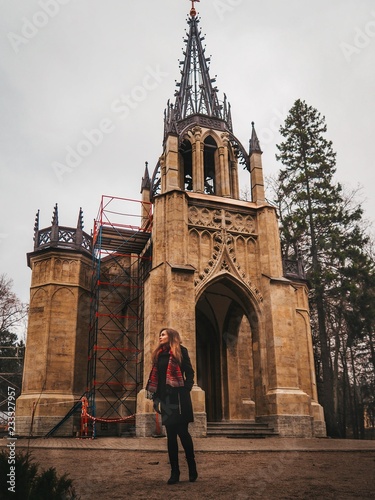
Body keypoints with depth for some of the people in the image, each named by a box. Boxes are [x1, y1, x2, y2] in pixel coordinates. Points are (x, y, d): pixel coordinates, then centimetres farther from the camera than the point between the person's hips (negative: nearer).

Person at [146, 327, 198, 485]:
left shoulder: (180, 351, 1)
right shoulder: (159, 354, 16)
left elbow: (189, 373, -2)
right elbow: (156, 376, 15)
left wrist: (186, 389, -13)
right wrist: (156, 395, 6)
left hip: (178, 397, -5)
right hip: (165, 397, 5)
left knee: (182, 432, -2)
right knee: (171, 434, 6)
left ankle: (192, 469, 14)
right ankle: (174, 472, 11)